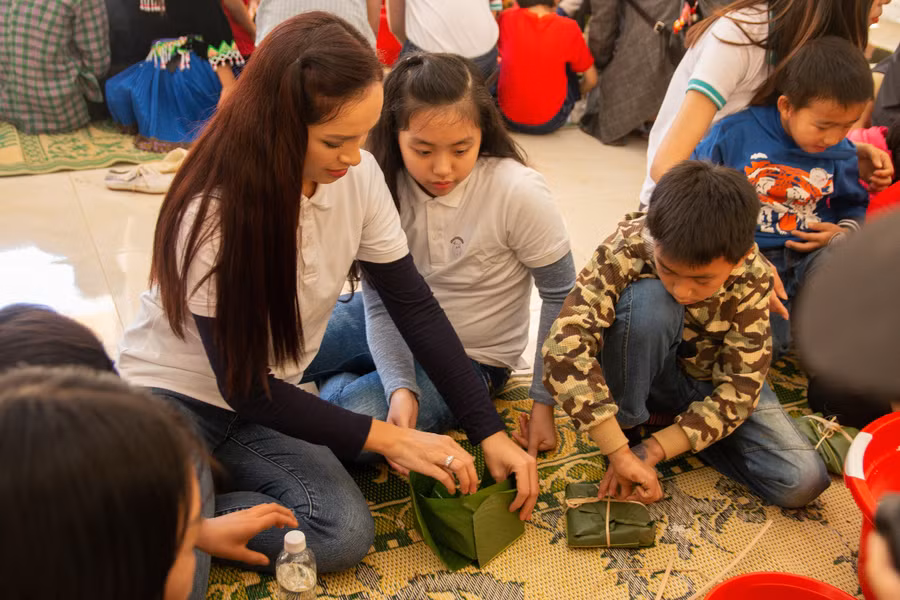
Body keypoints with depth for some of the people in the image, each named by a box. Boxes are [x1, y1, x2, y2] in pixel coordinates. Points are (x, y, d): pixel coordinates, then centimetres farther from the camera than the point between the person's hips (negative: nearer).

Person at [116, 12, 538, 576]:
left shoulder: (358, 174, -15)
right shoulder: (213, 216, -28)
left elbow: (413, 306, -8)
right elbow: (245, 388, -21)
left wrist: (490, 432, -13)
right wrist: (388, 438, -21)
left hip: (276, 385, 5)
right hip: (177, 397, -4)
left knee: (346, 531, -20)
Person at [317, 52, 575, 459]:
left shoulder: (518, 193, -25)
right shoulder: (385, 187, -15)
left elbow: (560, 298, -13)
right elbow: (380, 303, -12)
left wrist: (544, 401, -13)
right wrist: (400, 386, -28)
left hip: (472, 358, -4)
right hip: (397, 331, 4)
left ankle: (343, 385, 5)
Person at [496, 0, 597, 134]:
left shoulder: (506, 19, -10)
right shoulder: (569, 28, -13)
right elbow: (591, 80, 0)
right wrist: (574, 96, 17)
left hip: (509, 119, 2)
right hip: (549, 124, -2)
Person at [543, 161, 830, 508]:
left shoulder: (751, 280, -24)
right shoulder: (629, 246, -31)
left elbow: (738, 389, -21)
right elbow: (565, 345, -42)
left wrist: (651, 451, -30)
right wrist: (621, 453, -44)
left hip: (707, 383, 3)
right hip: (639, 371, -2)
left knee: (801, 482, -20)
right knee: (647, 297, -36)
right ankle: (625, 423, -15)